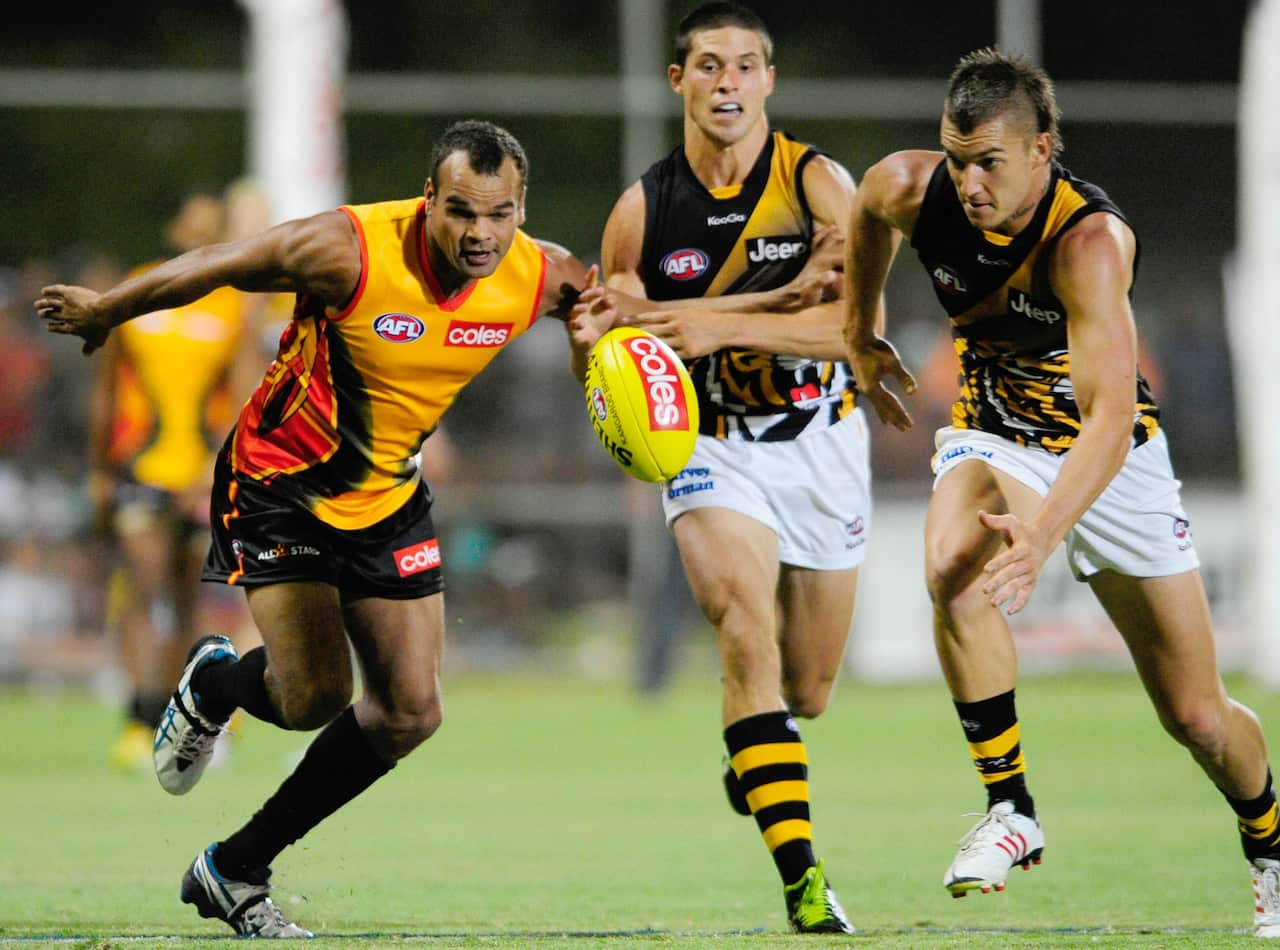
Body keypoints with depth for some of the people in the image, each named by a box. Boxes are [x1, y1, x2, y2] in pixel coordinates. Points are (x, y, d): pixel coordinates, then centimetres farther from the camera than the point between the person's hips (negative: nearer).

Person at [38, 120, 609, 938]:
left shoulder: (540, 278, -14)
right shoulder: (350, 250, -29)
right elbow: (216, 266, -14)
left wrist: (598, 340, -14)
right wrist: (105, 311, 1)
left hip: (388, 496, 5)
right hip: (278, 479, -5)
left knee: (411, 712, 0)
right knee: (316, 696, -15)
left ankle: (237, 870, 15)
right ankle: (214, 686, 24)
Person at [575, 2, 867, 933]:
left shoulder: (820, 185, -11)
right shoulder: (643, 208, -5)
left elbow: (858, 326, -23)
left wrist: (721, 324, -32)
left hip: (821, 440, 1)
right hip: (712, 445, -1)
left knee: (807, 690, 11)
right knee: (748, 634, -25)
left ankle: (749, 752, 49)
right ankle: (803, 875, -29)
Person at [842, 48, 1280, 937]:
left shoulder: (1089, 240, -34)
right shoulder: (909, 190, -18)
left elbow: (1112, 411, -45)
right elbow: (868, 212, 10)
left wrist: (1042, 534, -57)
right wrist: (861, 336, 19)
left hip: (1114, 456, -3)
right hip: (994, 437, 3)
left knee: (1198, 718, 3)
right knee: (953, 568, -34)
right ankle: (1011, 811, -23)